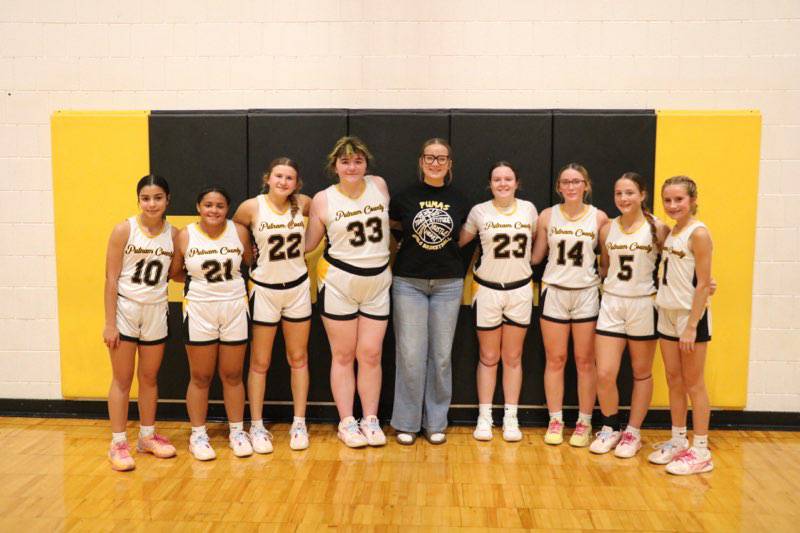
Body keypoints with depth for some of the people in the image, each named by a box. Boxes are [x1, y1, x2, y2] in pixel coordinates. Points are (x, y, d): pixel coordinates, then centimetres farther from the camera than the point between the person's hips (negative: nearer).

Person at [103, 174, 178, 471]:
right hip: (125, 309, -3)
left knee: (150, 377, 14)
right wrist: (110, 323, -13)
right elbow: (111, 279, -10)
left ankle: (147, 436, 28)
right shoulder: (124, 230, -10)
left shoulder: (173, 234, -1)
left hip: (156, 312, 3)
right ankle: (118, 443, 15)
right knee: (122, 379, 5)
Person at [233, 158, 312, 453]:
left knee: (298, 359, 10)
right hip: (265, 291, -2)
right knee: (260, 362, 5)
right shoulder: (251, 207, -12)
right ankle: (257, 426, 17)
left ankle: (299, 424, 21)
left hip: (298, 288, 2)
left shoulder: (303, 203, -5)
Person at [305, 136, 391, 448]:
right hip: (338, 282, -2)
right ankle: (346, 423, 16)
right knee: (343, 355, 5)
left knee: (371, 354, 5)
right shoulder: (323, 199, -4)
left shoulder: (379, 186, 1)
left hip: (377, 282, 2)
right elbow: (308, 243, 3)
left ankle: (371, 420, 18)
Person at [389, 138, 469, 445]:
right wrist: (408, 246, 3)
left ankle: (436, 422, 19)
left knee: (441, 354, 6)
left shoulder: (459, 201, 5)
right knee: (410, 354, -1)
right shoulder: (404, 198, 0)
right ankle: (407, 422, 13)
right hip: (409, 282, -1)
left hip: (448, 284, 2)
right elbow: (392, 231, 12)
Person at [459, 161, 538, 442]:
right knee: (489, 358, 7)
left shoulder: (528, 209, 1)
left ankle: (511, 418, 16)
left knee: (513, 357, 8)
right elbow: (458, 241, 5)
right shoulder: (479, 212, -4)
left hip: (520, 291, 1)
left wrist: (521, 263, 7)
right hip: (488, 291, -1)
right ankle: (484, 417, 15)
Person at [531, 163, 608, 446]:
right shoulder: (547, 216, 1)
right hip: (554, 293, 1)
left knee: (585, 361, 6)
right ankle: (555, 421, 18)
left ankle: (584, 423, 18)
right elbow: (536, 256, 5)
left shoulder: (599, 217, -2)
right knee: (555, 360, 7)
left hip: (586, 294, -1)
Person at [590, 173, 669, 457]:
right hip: (611, 304, 2)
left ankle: (633, 433, 25)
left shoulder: (657, 228, -5)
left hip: (643, 305, -2)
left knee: (641, 373, 11)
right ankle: (610, 429, 21)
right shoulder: (607, 229, 5)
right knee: (604, 374, -2)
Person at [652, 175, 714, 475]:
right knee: (673, 380, 13)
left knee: (693, 384, 1)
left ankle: (701, 452, 11)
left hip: (691, 316, -7)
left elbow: (703, 285, -17)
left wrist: (691, 326, -19)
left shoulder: (698, 234, -14)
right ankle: (678, 441, 25)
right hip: (667, 315, 7)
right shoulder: (671, 232, 9)